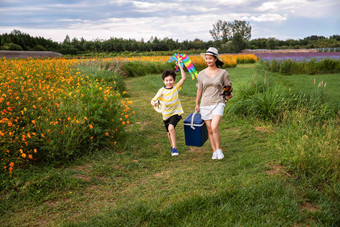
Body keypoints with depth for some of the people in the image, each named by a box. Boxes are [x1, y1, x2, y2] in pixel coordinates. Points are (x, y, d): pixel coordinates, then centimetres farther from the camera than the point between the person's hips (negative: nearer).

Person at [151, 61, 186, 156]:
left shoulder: (176, 87, -7)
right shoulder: (162, 91, -9)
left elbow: (183, 78, -14)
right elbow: (153, 100, -9)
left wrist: (180, 66, -16)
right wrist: (154, 103, -33)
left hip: (175, 112, -2)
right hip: (166, 114, 2)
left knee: (171, 128, -28)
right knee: (169, 132, 16)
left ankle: (174, 147, -18)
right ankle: (172, 146, 43)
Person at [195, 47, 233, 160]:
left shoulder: (223, 73, 0)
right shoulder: (201, 74, 5)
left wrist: (229, 95, -14)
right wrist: (197, 104, 18)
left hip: (218, 103, -3)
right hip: (205, 105, 3)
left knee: (214, 127, -20)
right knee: (209, 130, 5)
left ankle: (219, 149, 1)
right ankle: (214, 152, 19)